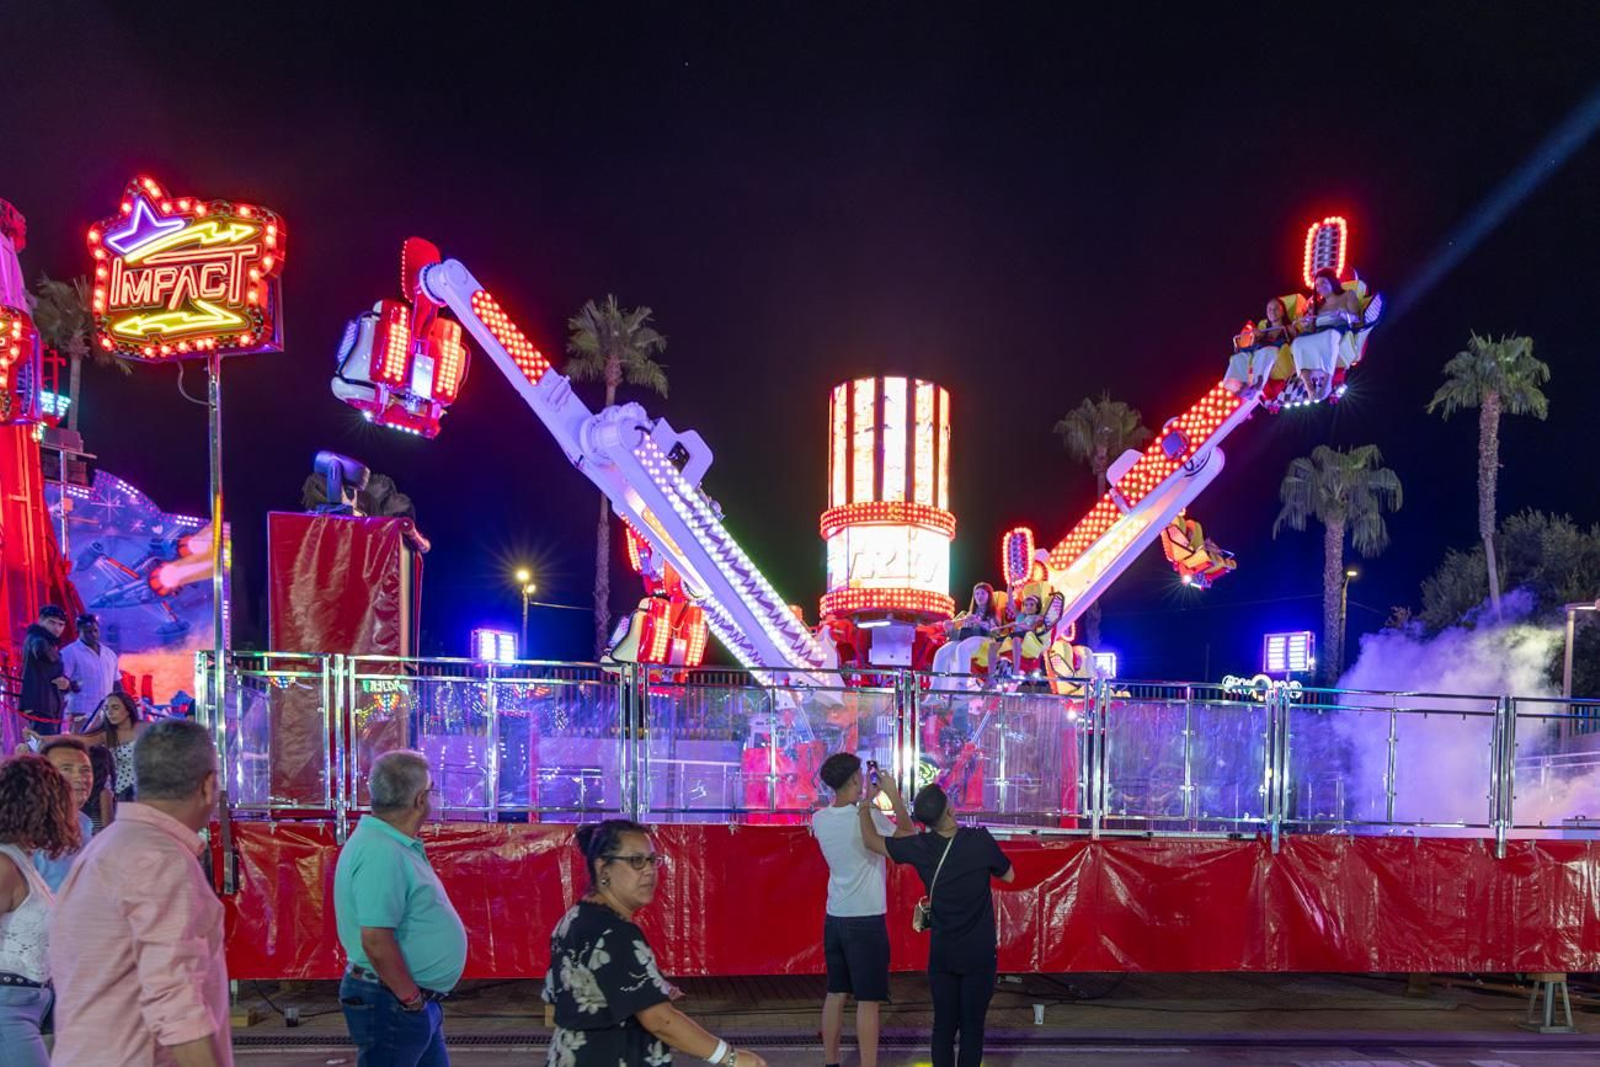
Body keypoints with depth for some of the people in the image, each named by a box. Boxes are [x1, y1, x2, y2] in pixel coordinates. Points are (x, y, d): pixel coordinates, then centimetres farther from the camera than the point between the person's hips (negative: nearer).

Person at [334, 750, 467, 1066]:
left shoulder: (395, 845, 9)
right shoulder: (381, 854, -24)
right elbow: (376, 939, -29)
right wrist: (411, 998, -20)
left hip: (416, 1001, 10)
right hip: (391, 1003, -10)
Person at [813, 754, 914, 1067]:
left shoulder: (820, 820, 2)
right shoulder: (868, 817, -16)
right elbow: (909, 836, -3)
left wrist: (865, 799, 23)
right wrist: (894, 796, 1)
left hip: (834, 918, 6)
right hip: (866, 920, -6)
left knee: (835, 993, 14)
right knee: (867, 1000, -1)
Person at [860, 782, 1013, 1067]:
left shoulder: (921, 848, -10)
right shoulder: (980, 840, -15)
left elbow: (871, 839, 2)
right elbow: (1008, 876, 3)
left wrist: (867, 801, 14)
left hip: (941, 955, 2)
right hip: (979, 955, -2)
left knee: (943, 1025, 11)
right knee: (972, 1027, 5)